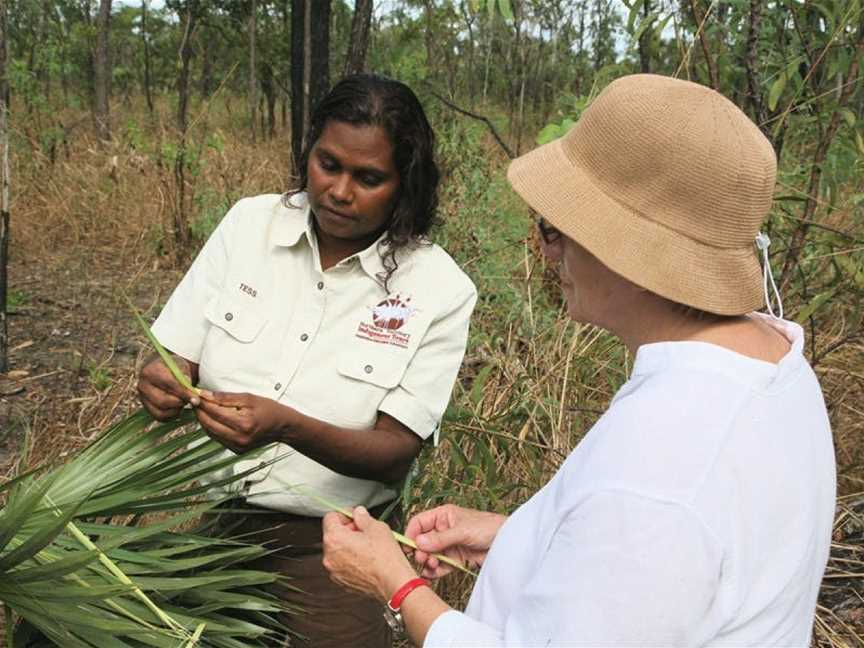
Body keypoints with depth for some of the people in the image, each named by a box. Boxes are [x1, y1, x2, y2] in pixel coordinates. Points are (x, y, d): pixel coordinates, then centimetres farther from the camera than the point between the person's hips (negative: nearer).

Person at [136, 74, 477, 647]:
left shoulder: (438, 289, -13)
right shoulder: (249, 224, -4)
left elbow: (395, 455, -14)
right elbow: (175, 363, 0)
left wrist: (286, 426, -31)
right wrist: (160, 385, -24)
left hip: (326, 543, -2)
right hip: (206, 512, 3)